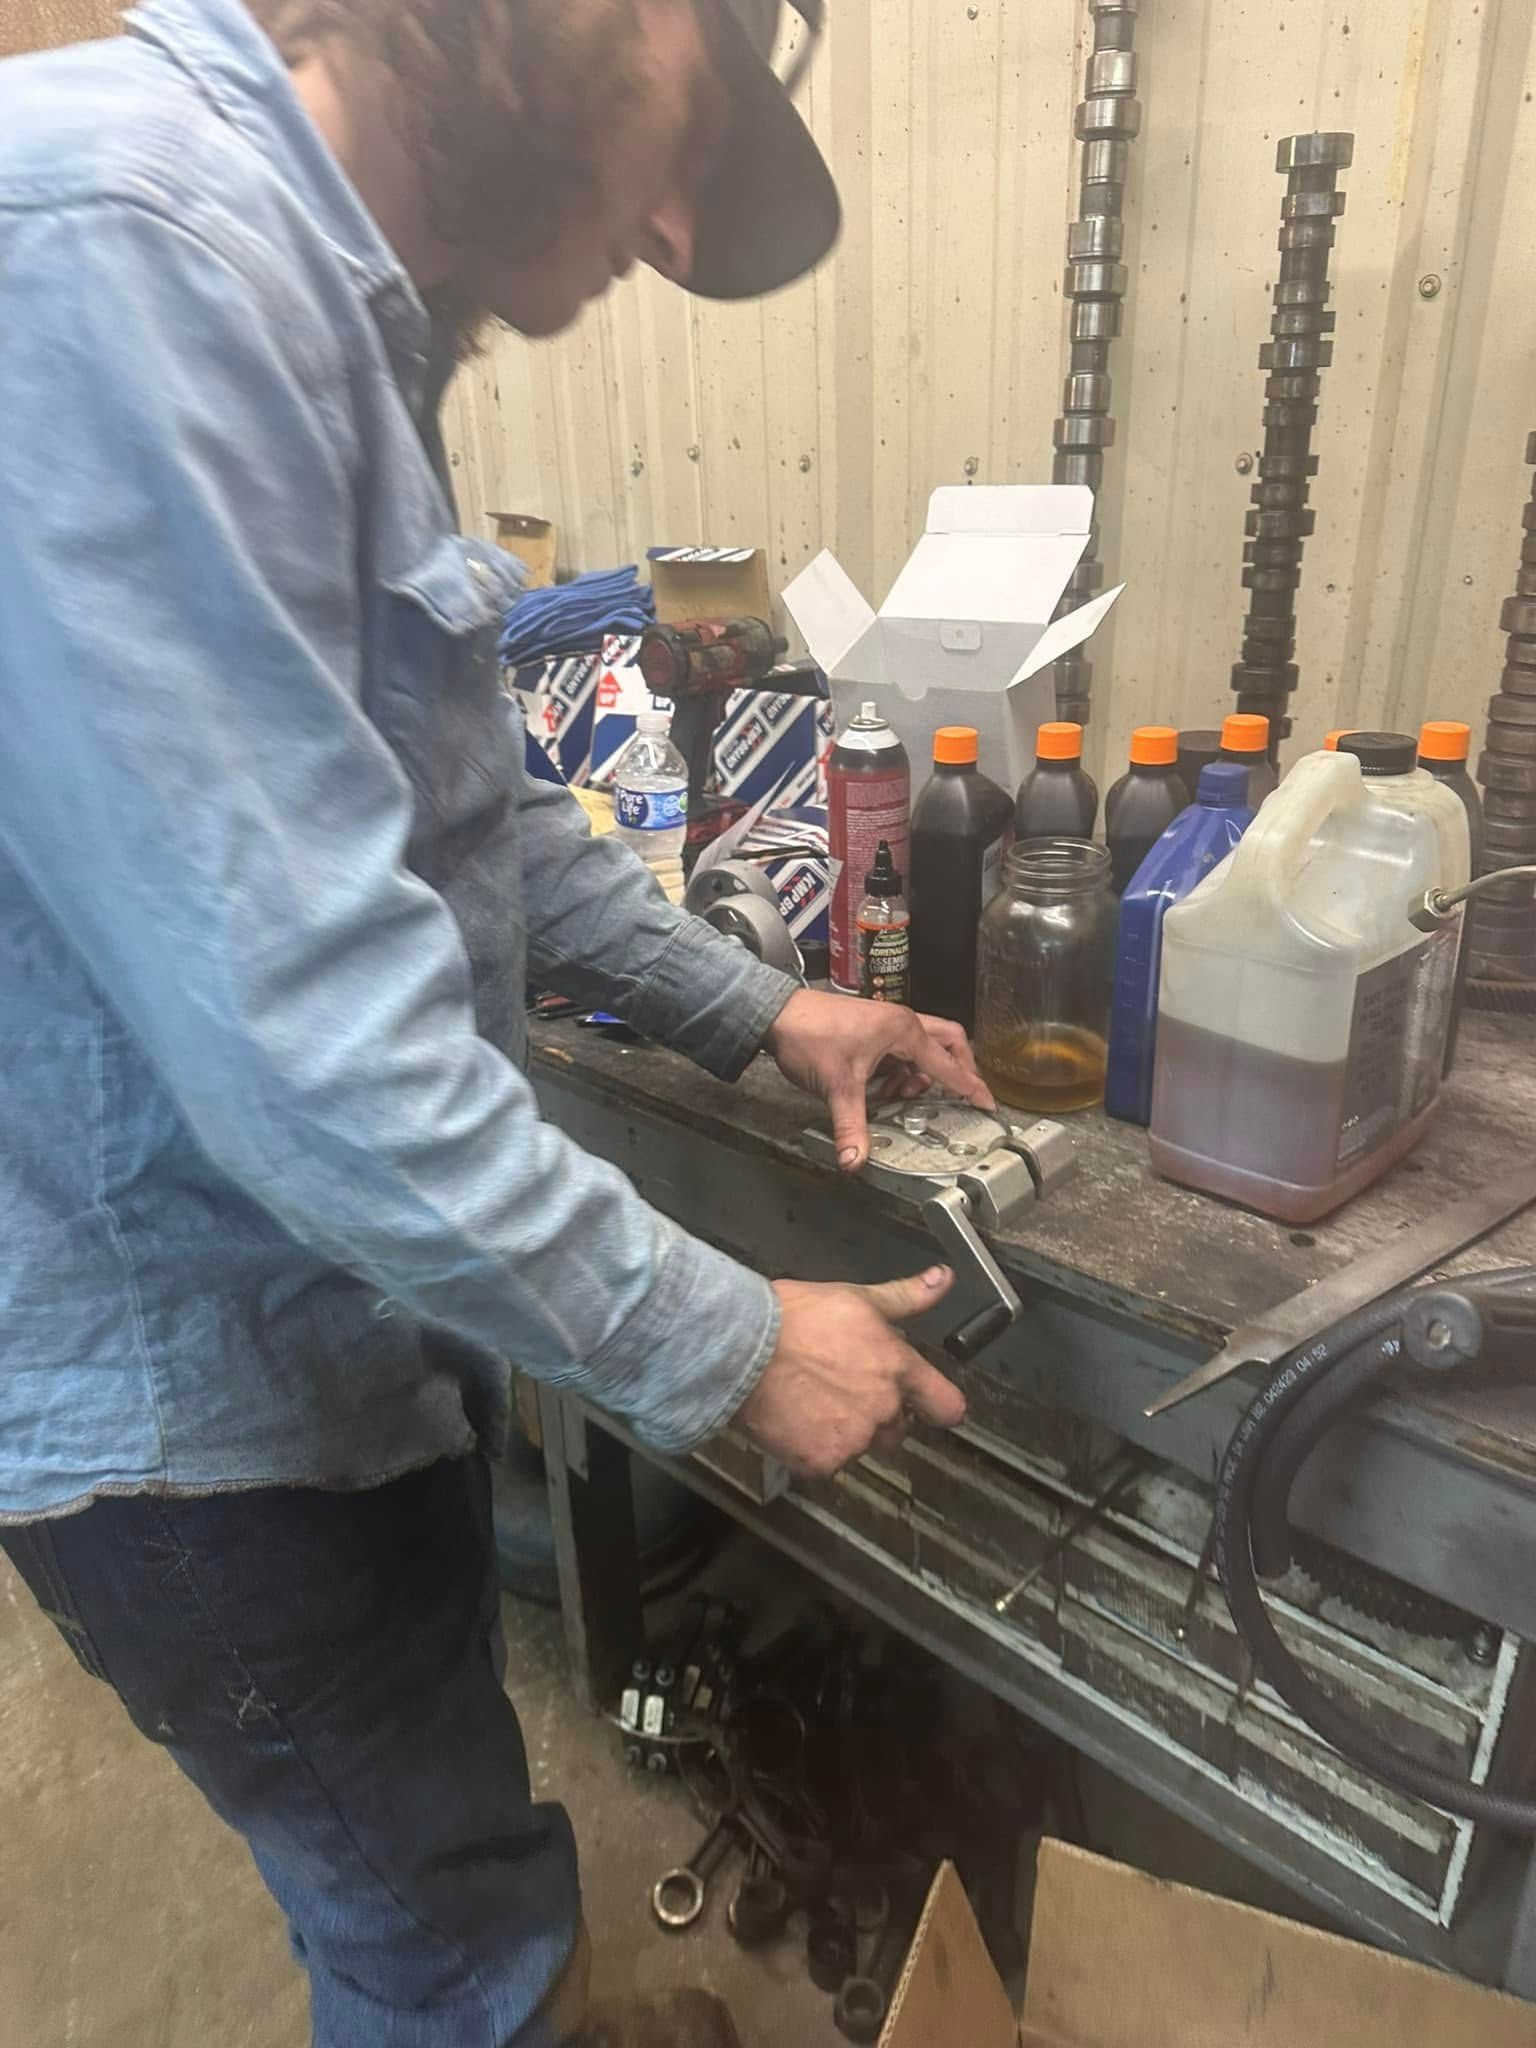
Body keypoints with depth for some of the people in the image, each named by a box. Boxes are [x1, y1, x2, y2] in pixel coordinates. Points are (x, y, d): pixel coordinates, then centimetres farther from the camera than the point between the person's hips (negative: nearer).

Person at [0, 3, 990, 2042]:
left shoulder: (316, 298, 7)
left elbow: (466, 814, 13)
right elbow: (308, 1035, -31)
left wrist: (755, 1006, 10)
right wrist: (730, 1352, -19)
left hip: (355, 1313, 9)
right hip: (210, 1394, -9)